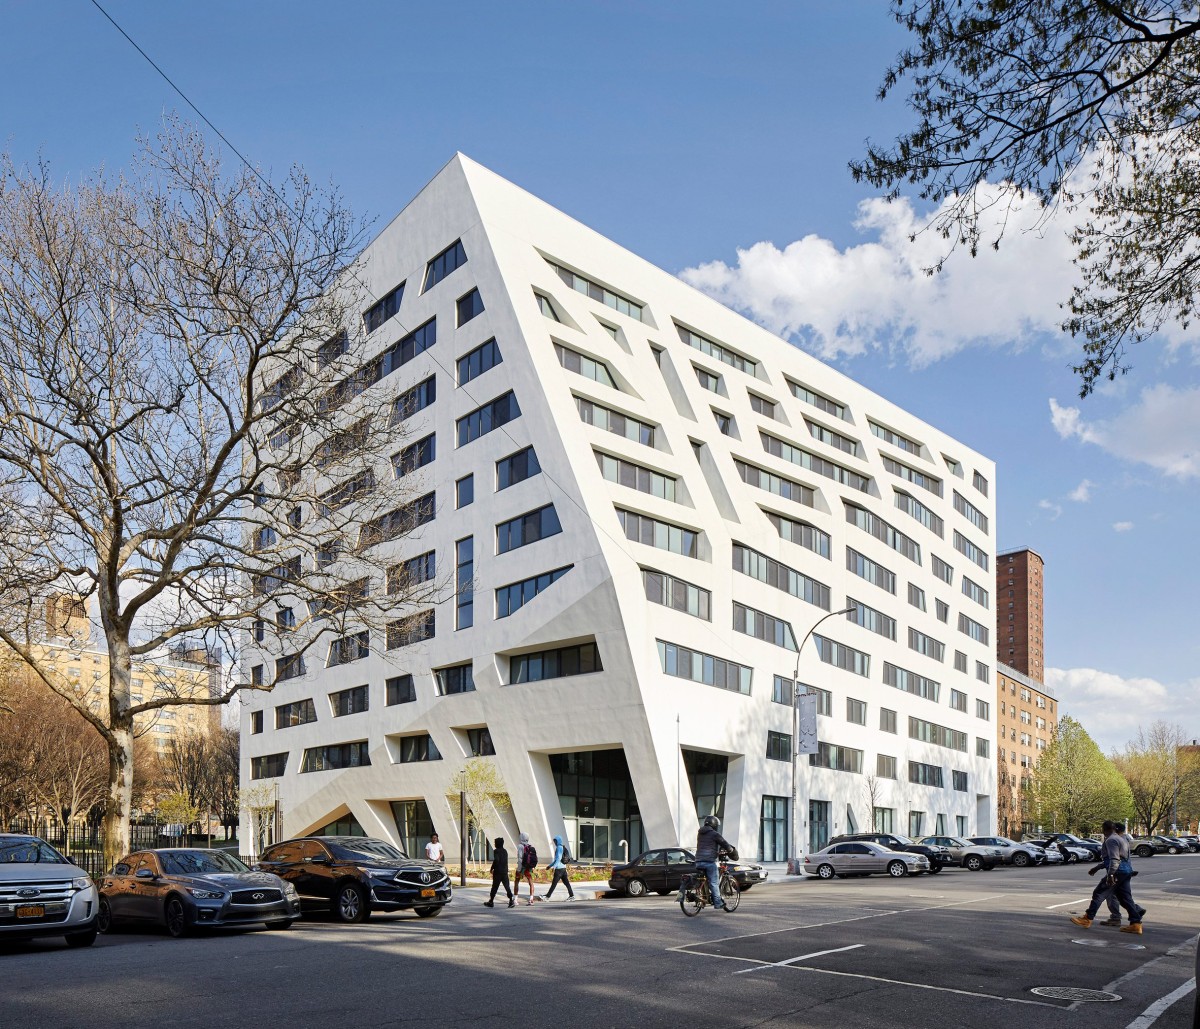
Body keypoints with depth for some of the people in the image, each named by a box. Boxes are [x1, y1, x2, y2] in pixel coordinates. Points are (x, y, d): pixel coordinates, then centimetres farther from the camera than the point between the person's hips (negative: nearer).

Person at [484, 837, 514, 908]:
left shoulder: (496, 851, -8)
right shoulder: (505, 851, 12)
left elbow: (496, 860, -21)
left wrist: (492, 868, -11)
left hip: (498, 872, -5)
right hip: (505, 871, 5)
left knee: (494, 887, 5)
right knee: (507, 886, 1)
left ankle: (491, 902, 14)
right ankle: (511, 900, -11)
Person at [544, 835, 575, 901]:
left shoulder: (559, 848, -10)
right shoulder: (562, 848, 18)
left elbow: (558, 858, -20)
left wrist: (554, 867, -25)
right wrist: (550, 865, 28)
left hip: (559, 868, -9)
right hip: (563, 868, 9)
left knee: (554, 883, -5)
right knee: (566, 882, 7)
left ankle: (547, 896, -1)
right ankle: (571, 896, 6)